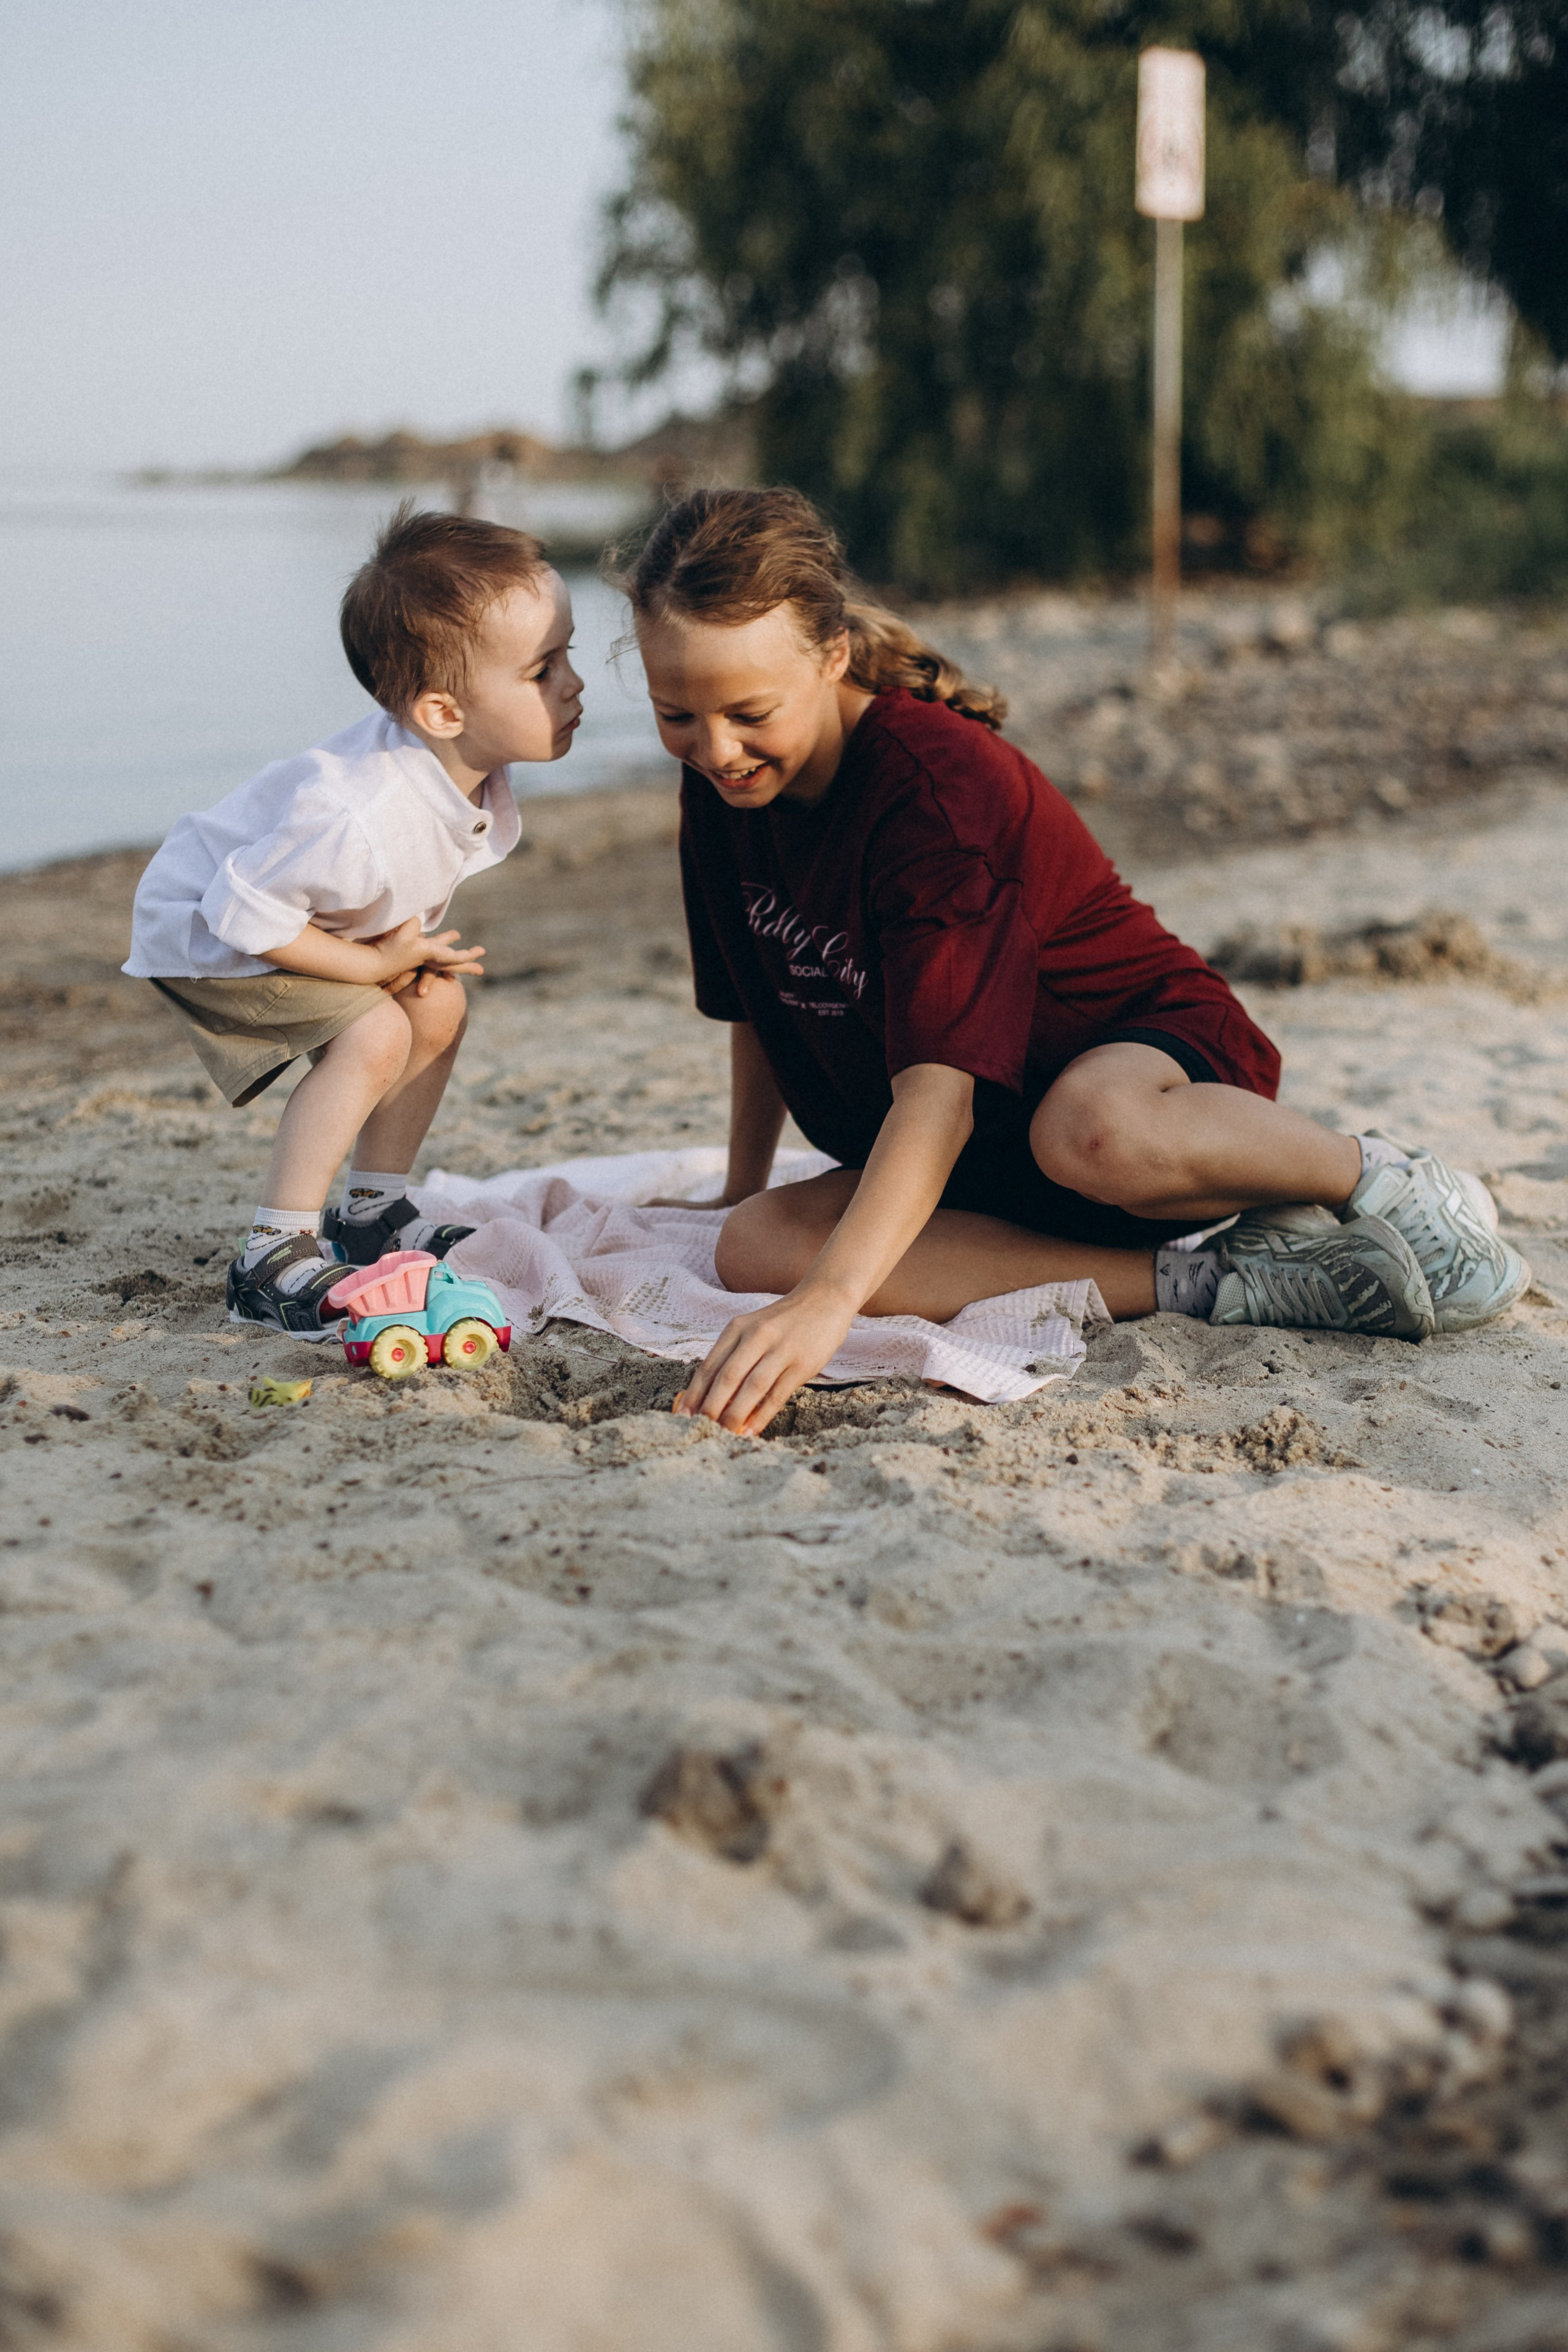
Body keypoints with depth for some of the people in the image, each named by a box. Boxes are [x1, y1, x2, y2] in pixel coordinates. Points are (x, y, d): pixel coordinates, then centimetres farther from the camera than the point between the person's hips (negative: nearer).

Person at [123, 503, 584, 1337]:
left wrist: (409, 938, -11)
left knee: (440, 1007, 3)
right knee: (375, 1033, -22)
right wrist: (375, 963, -24)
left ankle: (372, 1214, 17)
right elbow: (241, 912, -33)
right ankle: (272, 1259, -14)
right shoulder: (359, 822, -42)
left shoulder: (471, 766, -16)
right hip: (203, 928, -8)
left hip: (298, 912, 9)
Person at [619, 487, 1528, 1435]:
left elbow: (942, 1085, -38)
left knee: (1090, 1130, -46)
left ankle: (1384, 1179, -14)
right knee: (758, 1248, -23)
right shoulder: (723, 791, -3)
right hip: (986, 1170, 8)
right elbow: (759, 1005, 15)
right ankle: (1217, 1284, -23)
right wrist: (743, 1189, 21)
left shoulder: (934, 782, -26)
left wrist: (830, 1297, -48)